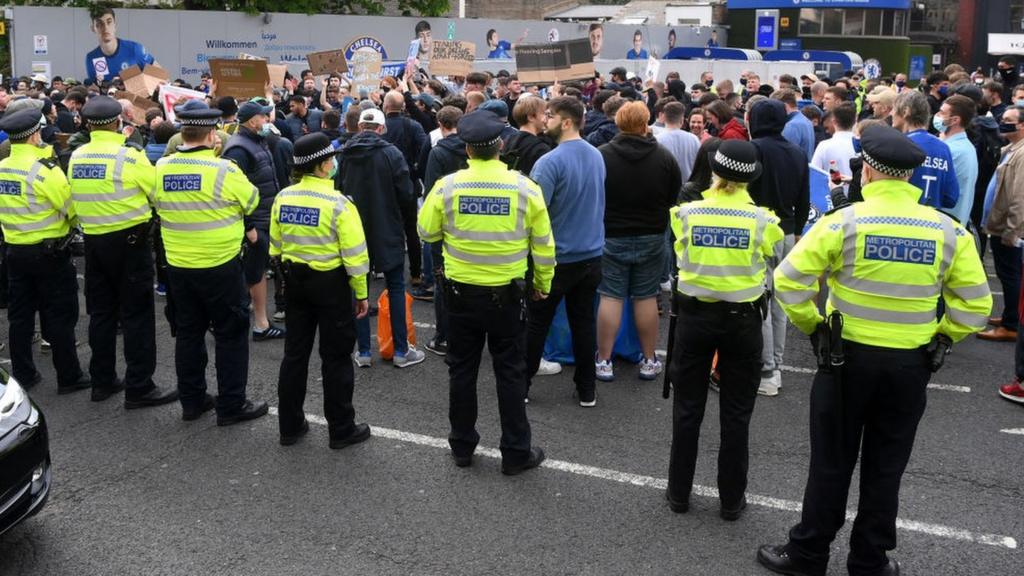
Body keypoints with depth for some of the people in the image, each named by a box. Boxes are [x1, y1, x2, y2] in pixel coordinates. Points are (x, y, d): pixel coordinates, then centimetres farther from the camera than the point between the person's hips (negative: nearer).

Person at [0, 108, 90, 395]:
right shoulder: (44, 169, -18)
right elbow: (72, 210, -14)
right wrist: (72, 221, 6)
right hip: (49, 252, -6)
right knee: (59, 317, 2)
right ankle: (69, 377, 9)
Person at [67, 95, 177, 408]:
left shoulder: (76, 158, 3)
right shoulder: (130, 156, -15)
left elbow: (76, 200, 11)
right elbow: (160, 195, -7)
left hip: (94, 241, 6)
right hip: (129, 240, -6)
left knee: (101, 311, 14)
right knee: (136, 314, 0)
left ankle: (102, 381, 22)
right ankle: (139, 387, 2)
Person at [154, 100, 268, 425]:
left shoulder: (161, 169, -2)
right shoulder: (224, 170, -17)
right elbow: (252, 201, -3)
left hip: (178, 265, 5)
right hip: (221, 266, -5)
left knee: (188, 333, 16)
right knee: (231, 335, 6)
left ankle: (192, 401, 25)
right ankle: (231, 406, 11)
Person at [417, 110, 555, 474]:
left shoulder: (447, 186, -11)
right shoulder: (524, 187, -11)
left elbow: (426, 231, 2)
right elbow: (543, 244, -3)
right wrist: (542, 284, 11)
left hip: (461, 292, 1)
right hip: (506, 293, -1)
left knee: (462, 370, 15)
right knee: (510, 372, 10)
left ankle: (462, 446, 26)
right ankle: (516, 453, 17)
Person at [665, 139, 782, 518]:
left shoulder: (686, 213, -8)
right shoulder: (762, 219, -11)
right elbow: (774, 255, 5)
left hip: (695, 315, 1)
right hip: (742, 319, -1)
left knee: (688, 409, 13)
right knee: (736, 414, 11)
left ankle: (679, 493, 23)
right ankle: (732, 499, 20)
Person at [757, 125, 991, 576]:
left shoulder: (844, 222, -13)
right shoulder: (948, 230, -4)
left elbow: (788, 280, -15)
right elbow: (975, 304, -1)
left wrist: (810, 325, -2)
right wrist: (941, 339, 10)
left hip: (848, 356, -2)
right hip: (911, 364, 3)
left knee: (831, 462, 10)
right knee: (885, 467, 14)